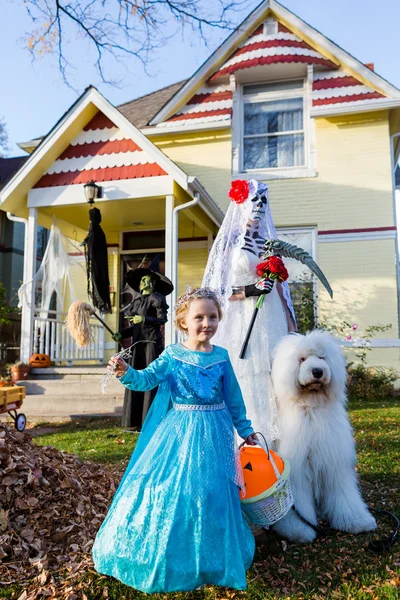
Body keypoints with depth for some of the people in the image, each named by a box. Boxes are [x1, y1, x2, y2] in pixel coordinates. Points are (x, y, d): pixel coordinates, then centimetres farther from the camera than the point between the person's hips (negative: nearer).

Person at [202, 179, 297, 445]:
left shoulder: (269, 241, 16)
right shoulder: (228, 242, 3)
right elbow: (216, 291, -3)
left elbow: (280, 287, 15)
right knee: (244, 380, -5)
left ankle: (274, 440, 10)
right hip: (241, 322, -4)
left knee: (273, 378, 1)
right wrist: (250, 289, -16)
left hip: (270, 321, 4)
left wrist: (290, 323, 11)